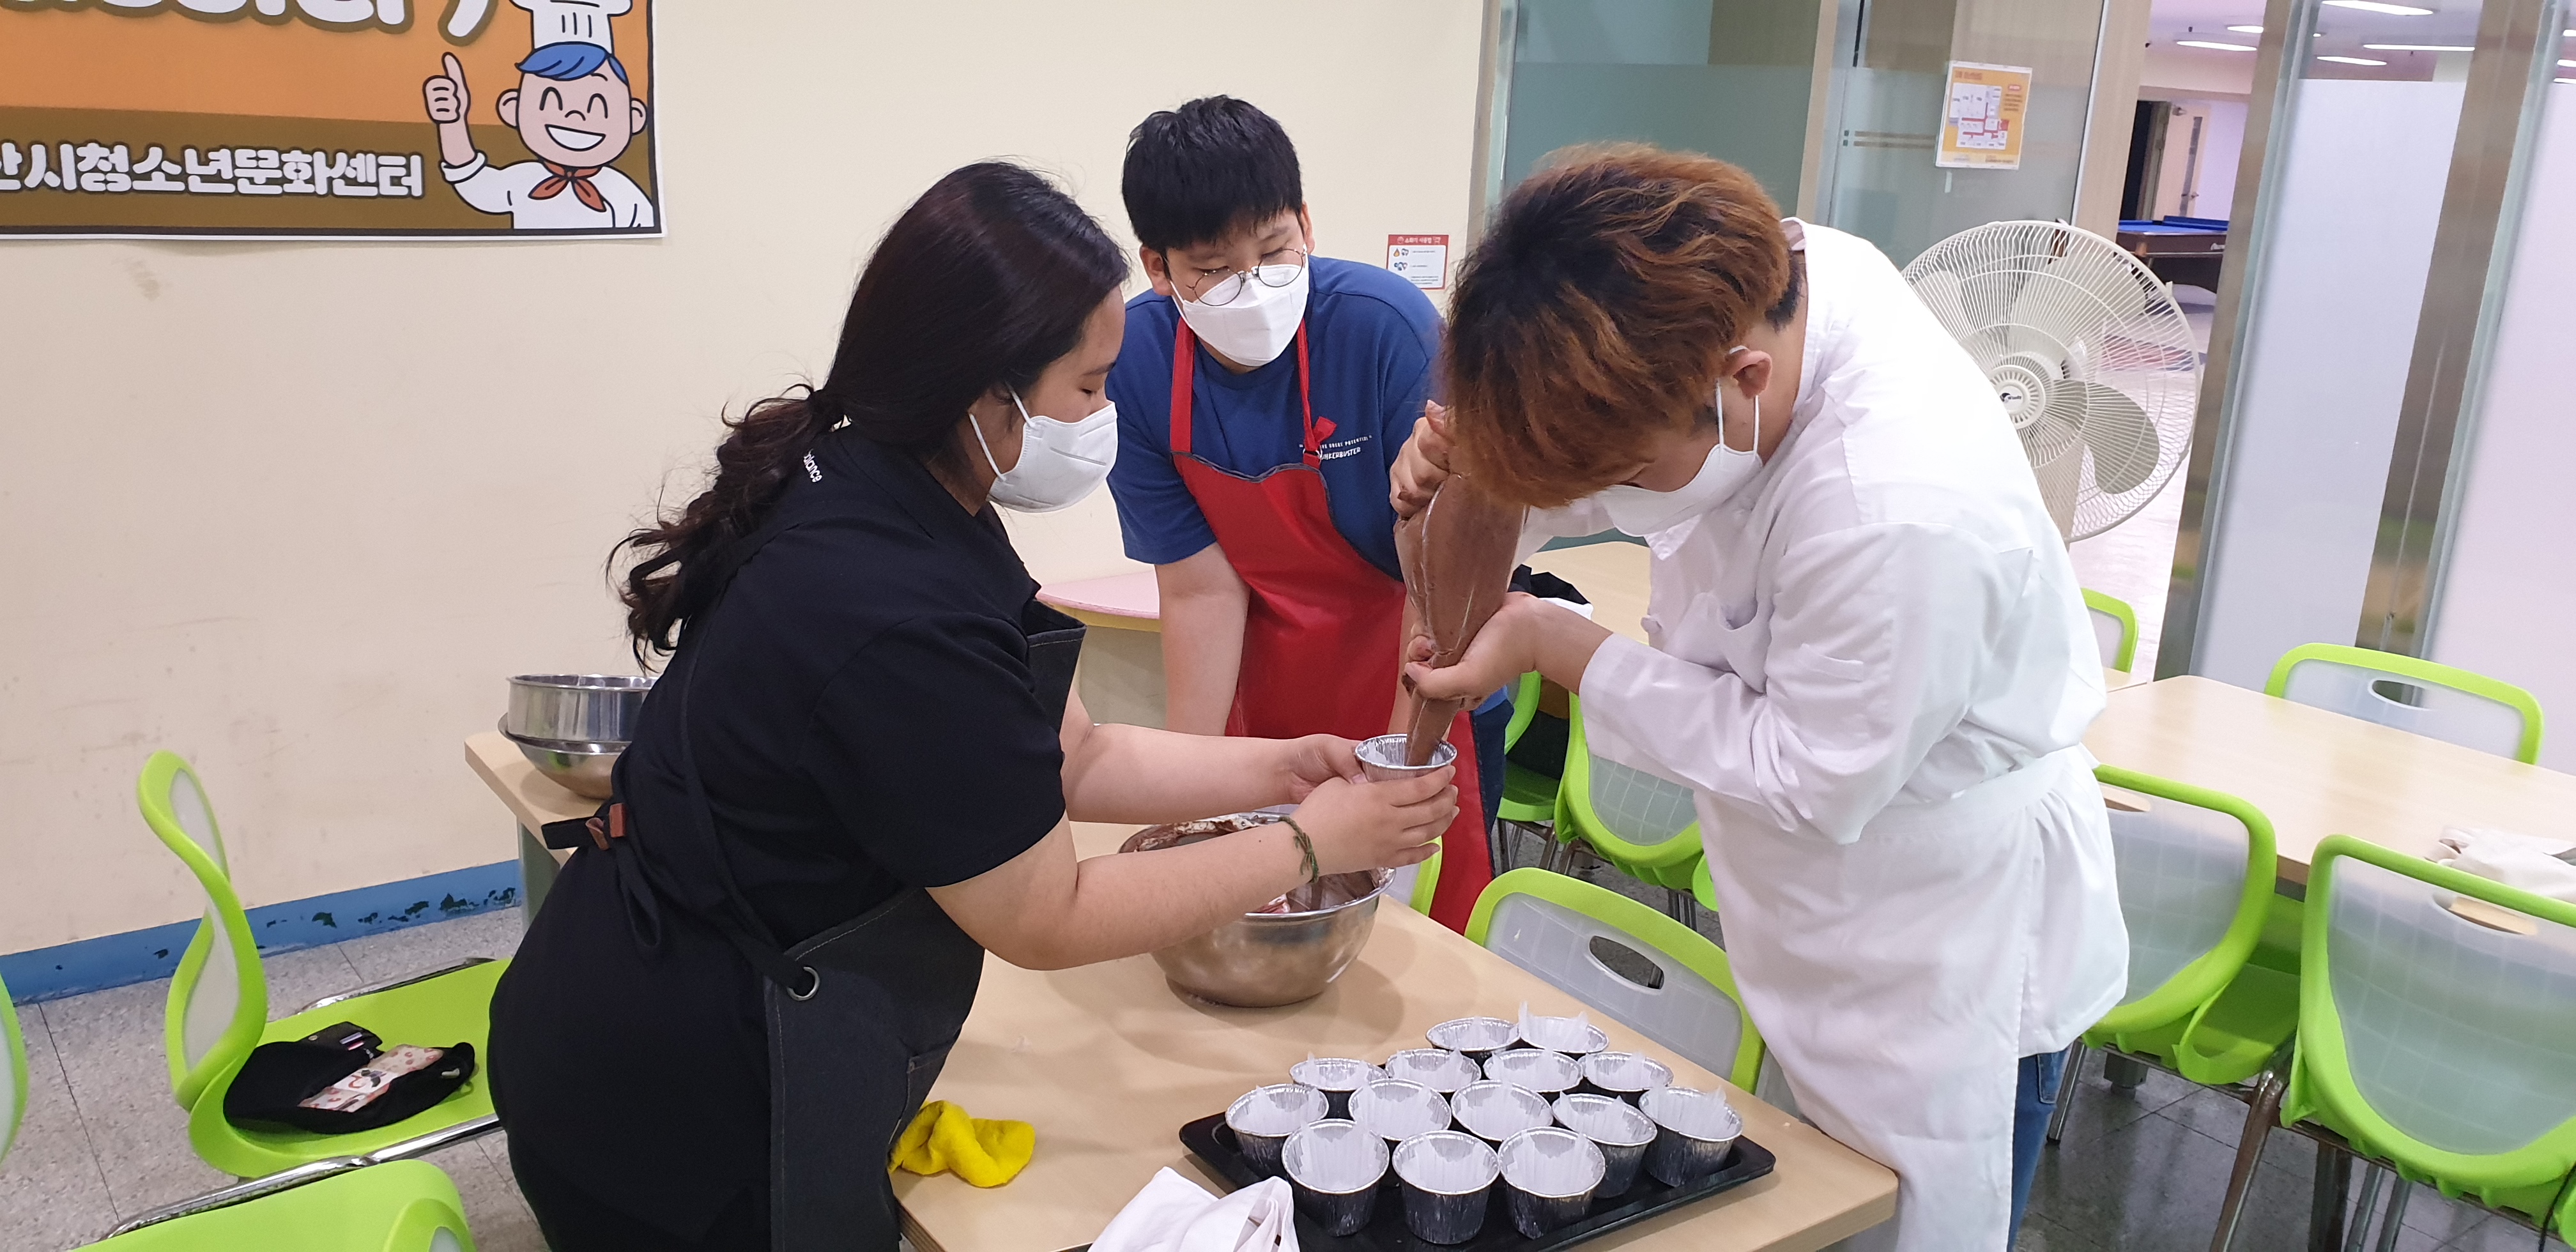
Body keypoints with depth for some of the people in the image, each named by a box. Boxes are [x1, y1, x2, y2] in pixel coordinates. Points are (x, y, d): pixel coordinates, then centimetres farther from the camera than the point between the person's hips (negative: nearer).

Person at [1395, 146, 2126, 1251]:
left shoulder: (1904, 511, -39)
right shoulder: (1750, 283, -17)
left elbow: (1808, 780, -23)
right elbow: (1600, 467, 3)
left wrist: (1554, 646, -21)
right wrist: (1486, 461, -18)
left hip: (1947, 960, -7)